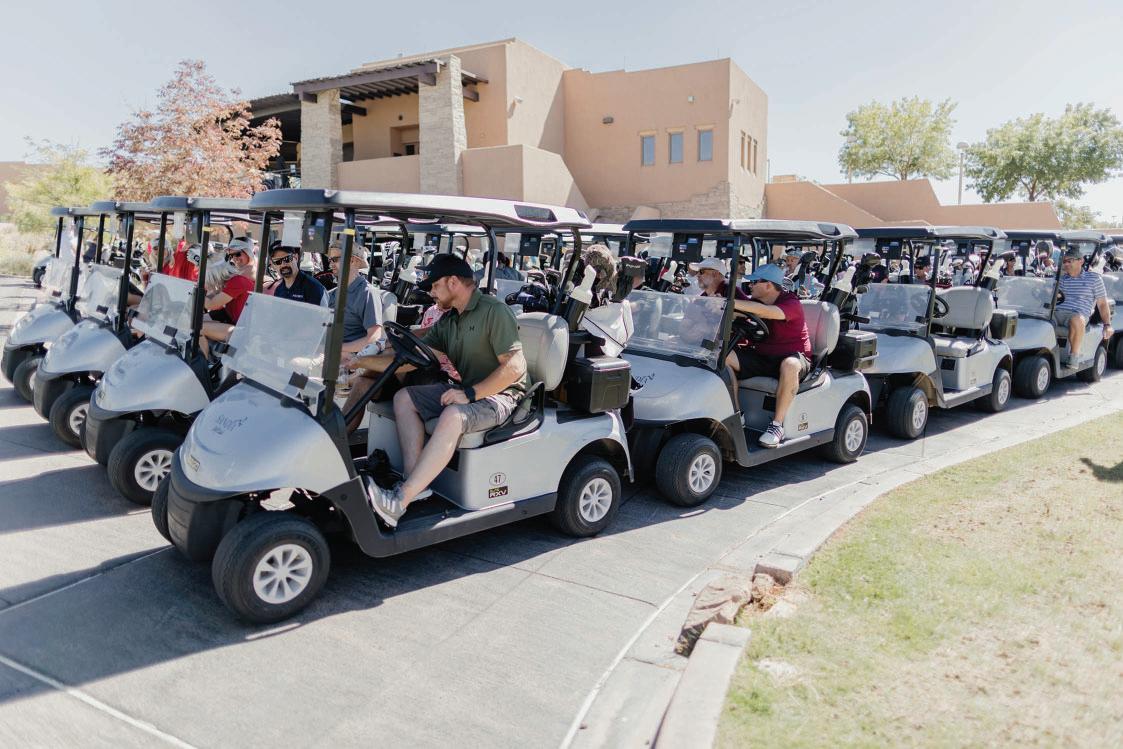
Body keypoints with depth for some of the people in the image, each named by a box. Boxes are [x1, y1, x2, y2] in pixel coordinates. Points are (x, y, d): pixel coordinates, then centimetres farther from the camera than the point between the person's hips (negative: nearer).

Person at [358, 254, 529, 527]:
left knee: (452, 416, -36)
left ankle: (401, 500, -36)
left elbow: (515, 366, -22)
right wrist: (359, 360, 6)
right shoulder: (448, 321, 12)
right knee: (404, 398, -6)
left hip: (499, 394, -9)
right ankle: (415, 484, -19)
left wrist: (470, 393, -26)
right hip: (467, 391, 9)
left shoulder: (494, 311, -14)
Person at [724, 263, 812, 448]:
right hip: (761, 357, 6)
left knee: (789, 366, -41)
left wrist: (730, 302, -41)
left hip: (793, 356, -5)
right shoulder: (754, 302, 7)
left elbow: (765, 312, -35)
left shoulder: (792, 304, -16)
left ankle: (777, 424, -29)